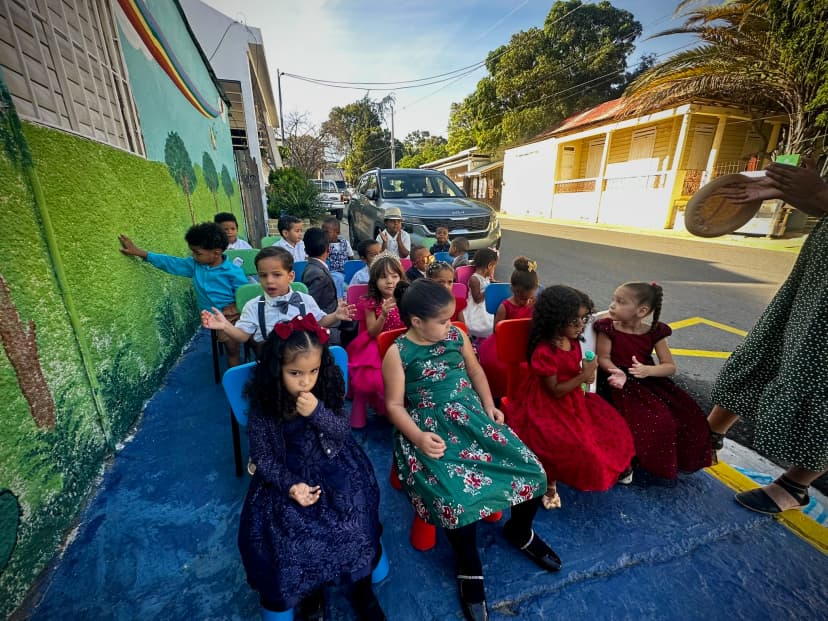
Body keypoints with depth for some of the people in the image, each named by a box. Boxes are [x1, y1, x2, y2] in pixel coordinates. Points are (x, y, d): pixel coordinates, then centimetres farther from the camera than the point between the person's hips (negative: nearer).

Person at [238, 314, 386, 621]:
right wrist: (289, 485, -20)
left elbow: (343, 433, -8)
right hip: (289, 475, 0)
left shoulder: (328, 388, -13)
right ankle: (310, 591, 17)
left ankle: (362, 586, 16)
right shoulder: (264, 403, -15)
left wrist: (318, 412, -27)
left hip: (334, 468, 0)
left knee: (353, 524, -15)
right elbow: (261, 456, -6)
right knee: (292, 535, -17)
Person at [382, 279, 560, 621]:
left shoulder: (457, 336, 4)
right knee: (457, 496, -27)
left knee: (532, 470, -5)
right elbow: (395, 405, -7)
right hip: (430, 430, -4)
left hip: (472, 416, 5)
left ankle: (520, 531, 30)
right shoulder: (398, 354, -10)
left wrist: (490, 407, 5)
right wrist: (419, 437, -21)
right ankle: (470, 570, 10)